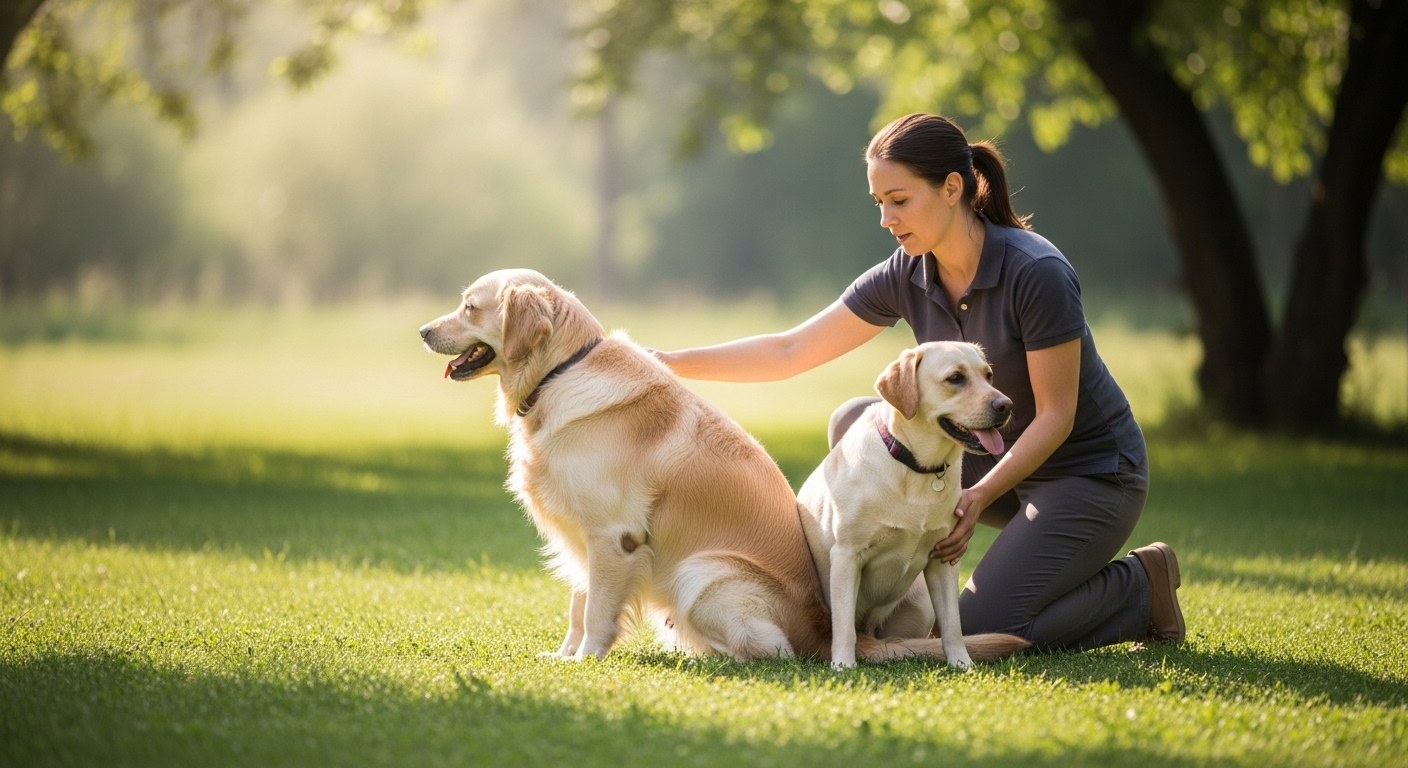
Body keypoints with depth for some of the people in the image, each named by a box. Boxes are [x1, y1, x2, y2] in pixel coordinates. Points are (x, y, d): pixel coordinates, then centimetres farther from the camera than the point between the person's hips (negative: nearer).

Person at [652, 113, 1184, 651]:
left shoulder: (1036, 273, -25)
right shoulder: (905, 277, -6)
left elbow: (1056, 416, -20)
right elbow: (789, 352, -4)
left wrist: (978, 496, -28)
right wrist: (668, 363, -11)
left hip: (1091, 472, -7)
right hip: (996, 451, 7)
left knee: (978, 633, -20)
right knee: (854, 425, -11)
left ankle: (1140, 587, 3)